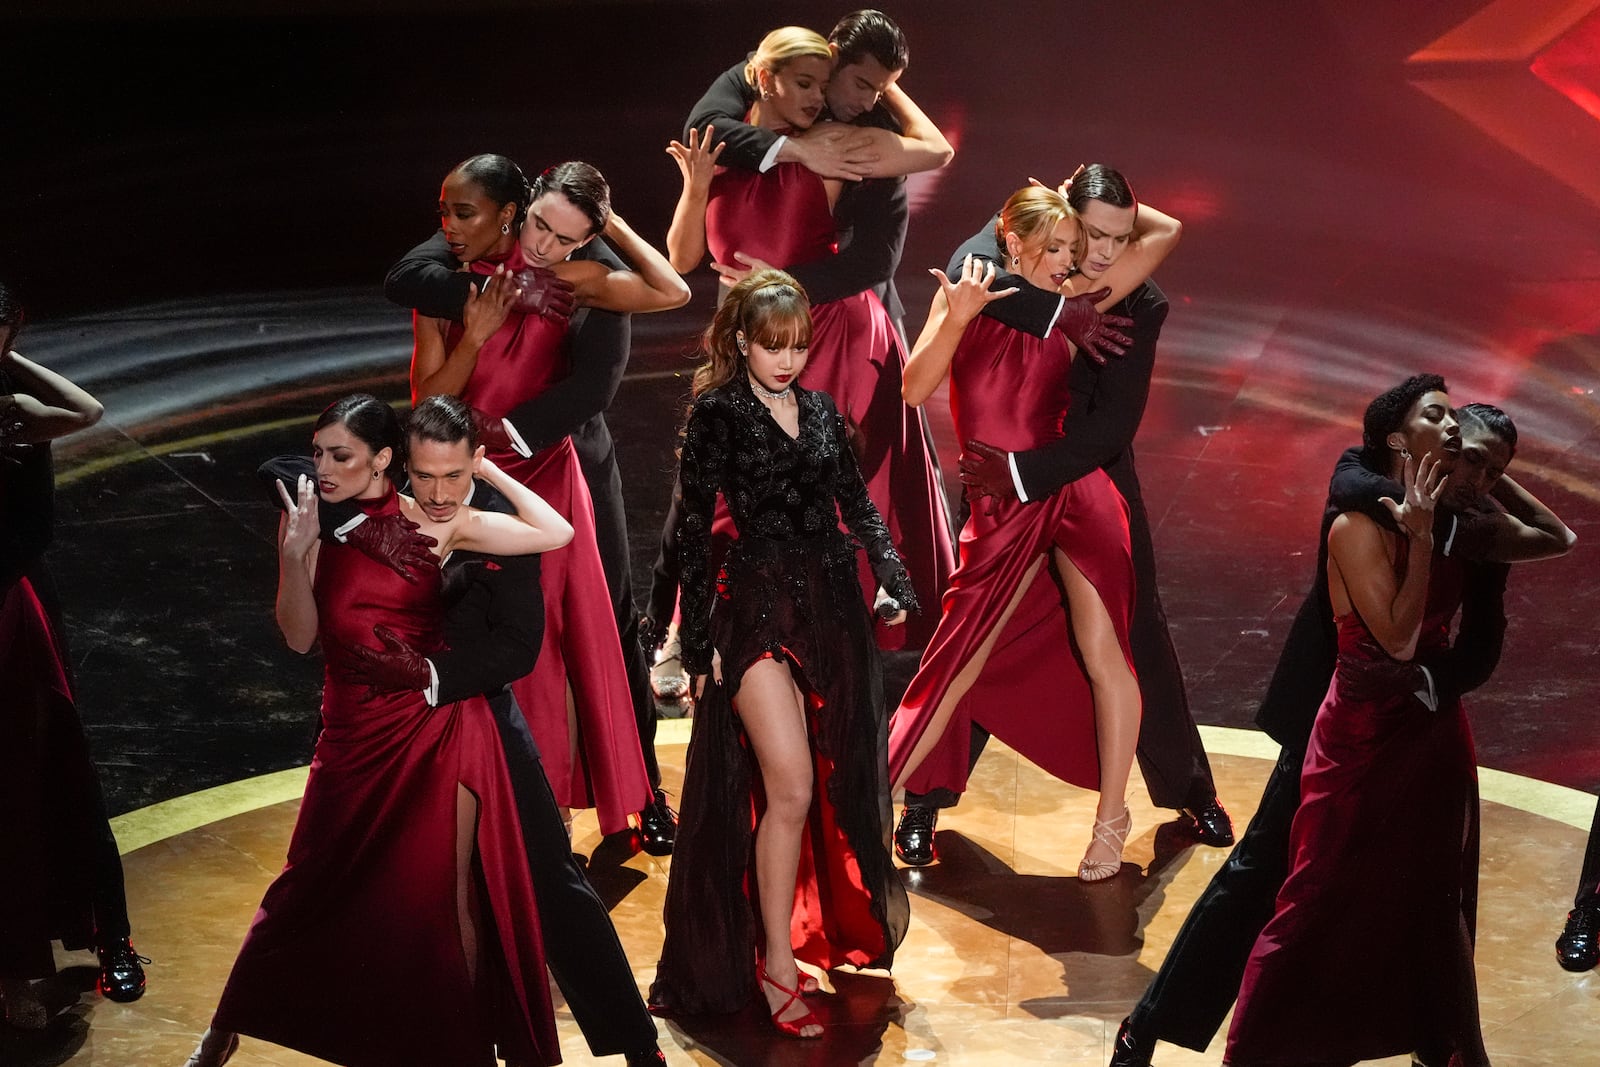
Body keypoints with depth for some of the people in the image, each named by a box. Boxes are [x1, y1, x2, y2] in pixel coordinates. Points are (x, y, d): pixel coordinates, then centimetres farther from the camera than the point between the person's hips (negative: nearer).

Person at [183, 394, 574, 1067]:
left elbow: (555, 534, -8)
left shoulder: (434, 524, -5)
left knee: (446, 899, 3)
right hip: (353, 735, 2)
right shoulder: (309, 523, -1)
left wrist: (486, 469, -6)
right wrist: (297, 551, -18)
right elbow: (300, 637, -6)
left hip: (435, 729, -1)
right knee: (310, 889, 9)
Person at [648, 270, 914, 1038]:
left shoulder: (820, 413, 11)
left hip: (830, 604, 6)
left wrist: (893, 580, 3)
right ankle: (775, 965, -5)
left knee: (835, 782, 8)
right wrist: (699, 642, -8)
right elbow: (694, 532, -5)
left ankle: (798, 929, 23)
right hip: (757, 607, -6)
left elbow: (857, 506, 16)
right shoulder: (717, 415, -3)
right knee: (791, 788, -13)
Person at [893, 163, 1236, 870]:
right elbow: (967, 273, -37)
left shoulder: (1141, 306, -13)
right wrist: (1061, 313, -41)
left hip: (1096, 480, 1)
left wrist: (1019, 471, -27)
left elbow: (1113, 424, -20)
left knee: (1140, 637, 12)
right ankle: (924, 801, 18)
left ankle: (1188, 787, 31)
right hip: (1000, 478, -1)